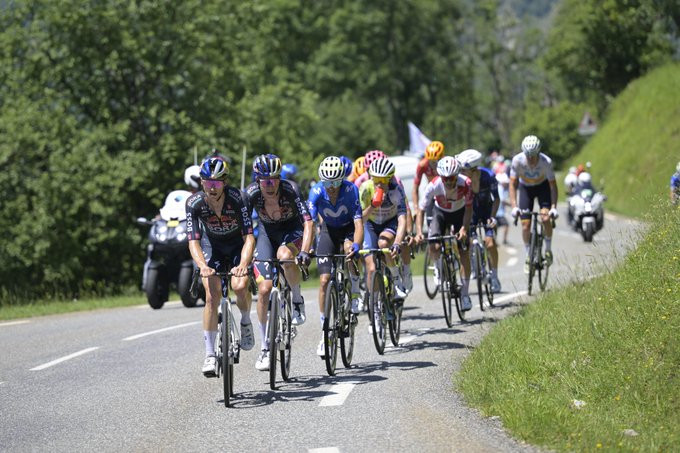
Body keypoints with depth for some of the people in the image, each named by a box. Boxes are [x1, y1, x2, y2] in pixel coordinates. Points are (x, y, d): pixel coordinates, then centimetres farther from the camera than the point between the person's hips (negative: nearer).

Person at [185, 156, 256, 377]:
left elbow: (249, 237, -33)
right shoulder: (194, 203, -26)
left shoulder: (237, 199, -31)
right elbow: (193, 241, -30)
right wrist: (202, 266, -49)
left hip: (238, 245, -1)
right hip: (213, 246, 1)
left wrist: (243, 264, -50)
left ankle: (246, 321, 6)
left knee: (240, 286, -27)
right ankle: (210, 355, -9)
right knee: (212, 296, -15)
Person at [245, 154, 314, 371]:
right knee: (264, 288, -9)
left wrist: (304, 251, -48)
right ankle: (265, 347, 3)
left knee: (284, 255, -38)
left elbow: (308, 222, -34)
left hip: (292, 230, -2)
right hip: (267, 232, 2)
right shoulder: (251, 194, -24)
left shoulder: (290, 189, -29)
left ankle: (298, 302, -11)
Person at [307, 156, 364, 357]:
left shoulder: (351, 190, -30)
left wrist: (356, 245, -53)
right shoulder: (316, 192, -26)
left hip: (348, 229, -2)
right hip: (329, 230, 2)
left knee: (349, 248, -37)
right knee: (324, 280, -7)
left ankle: (355, 292, -11)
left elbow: (358, 222, -35)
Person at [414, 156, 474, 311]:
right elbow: (420, 210, -29)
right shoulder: (433, 185, -33)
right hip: (440, 212, 1)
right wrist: (419, 233, -42)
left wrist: (464, 229, -37)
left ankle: (465, 294, -1)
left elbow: (469, 208, -23)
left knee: (464, 252, -10)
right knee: (434, 247, -21)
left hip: (460, 213, -1)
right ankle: (440, 268, 15)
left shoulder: (465, 183, -33)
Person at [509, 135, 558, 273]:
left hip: (543, 186, -1)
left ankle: (548, 249, 0)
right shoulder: (517, 160, -30)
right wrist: (514, 206, -35)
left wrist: (553, 207, -35)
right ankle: (528, 256, 15)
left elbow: (553, 185, -25)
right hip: (525, 188, 1)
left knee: (545, 218, -23)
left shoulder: (546, 162, -32)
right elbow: (513, 184, -25)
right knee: (525, 226, -6)